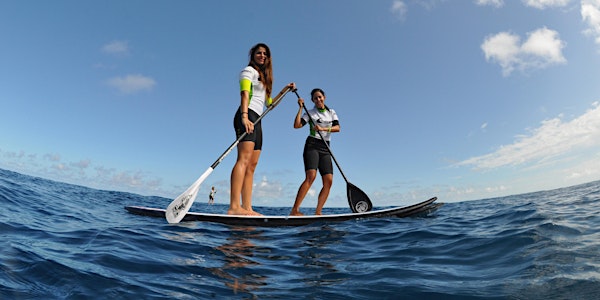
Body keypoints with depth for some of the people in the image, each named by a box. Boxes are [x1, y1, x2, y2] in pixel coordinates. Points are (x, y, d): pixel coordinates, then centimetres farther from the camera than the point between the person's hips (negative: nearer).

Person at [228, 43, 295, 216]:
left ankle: (247, 208, -4)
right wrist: (244, 117, -26)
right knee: (244, 159, -24)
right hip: (247, 116, -9)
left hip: (256, 121, 9)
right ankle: (234, 207, -32)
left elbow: (269, 103, 33)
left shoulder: (264, 78, 31)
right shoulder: (249, 71, 6)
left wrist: (285, 89, 31)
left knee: (252, 165, -1)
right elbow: (244, 93, -11)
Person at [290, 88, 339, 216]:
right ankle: (295, 210, -25)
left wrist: (323, 128, -14)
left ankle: (317, 212, -3)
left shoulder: (331, 112, 18)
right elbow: (297, 125, -5)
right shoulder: (310, 113, 9)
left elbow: (337, 128, 1)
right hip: (312, 146, -4)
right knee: (311, 176, -24)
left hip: (325, 149, 5)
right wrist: (301, 108, -5)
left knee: (329, 181, -8)